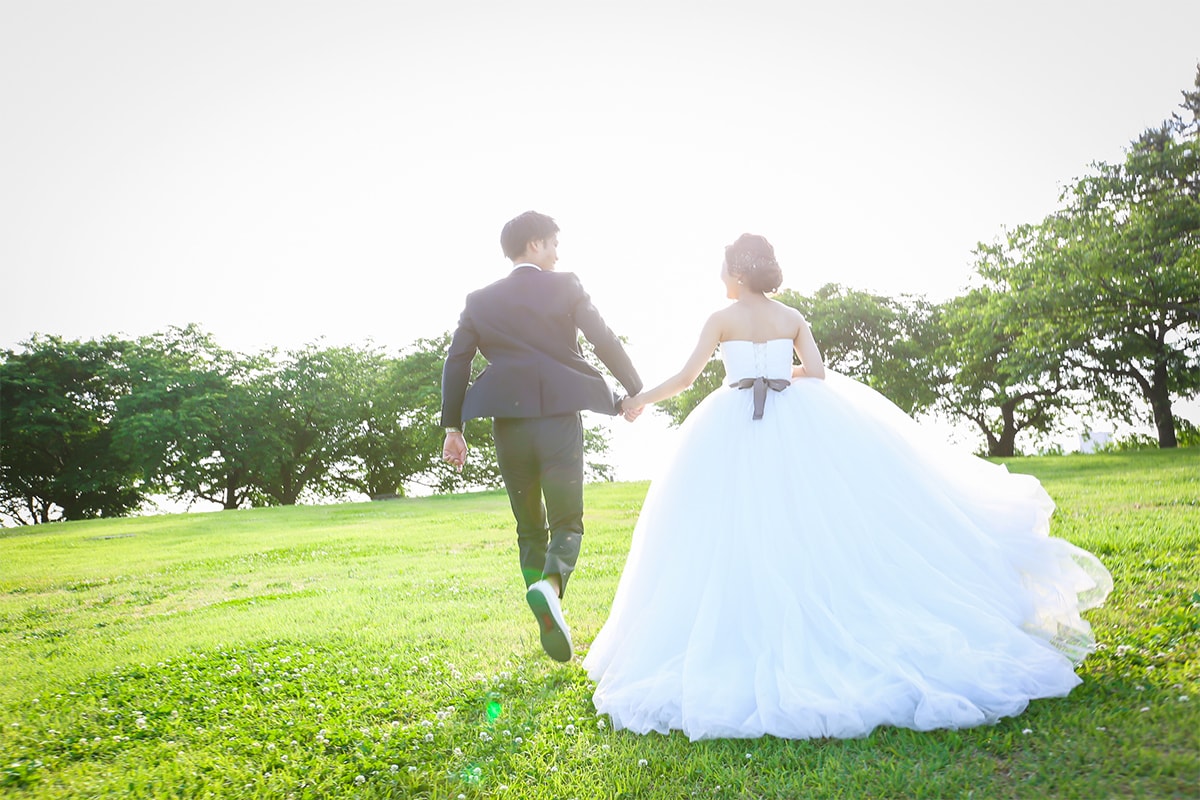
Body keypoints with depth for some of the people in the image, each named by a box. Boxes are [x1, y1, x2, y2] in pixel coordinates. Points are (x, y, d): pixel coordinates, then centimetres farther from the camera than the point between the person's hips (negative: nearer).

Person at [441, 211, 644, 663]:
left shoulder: (480, 300, 10)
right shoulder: (565, 287, 3)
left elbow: (456, 361, 3)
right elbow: (604, 341, -1)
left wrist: (452, 427, 3)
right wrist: (633, 393, 10)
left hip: (508, 425, 3)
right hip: (559, 418, -3)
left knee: (530, 528, 17)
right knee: (567, 523, 5)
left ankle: (550, 627, 17)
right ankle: (549, 585, -26)